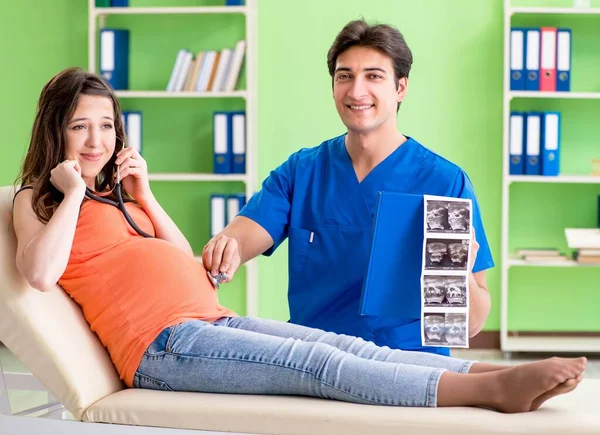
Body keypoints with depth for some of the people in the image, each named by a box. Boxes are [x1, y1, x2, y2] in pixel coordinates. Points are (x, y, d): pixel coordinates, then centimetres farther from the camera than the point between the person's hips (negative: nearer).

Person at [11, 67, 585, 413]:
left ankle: (499, 377, -30)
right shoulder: (38, 200, 11)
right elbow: (40, 274, -11)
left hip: (214, 322, 7)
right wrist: (73, 194, -2)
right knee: (318, 364, -24)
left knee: (349, 347, -15)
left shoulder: (116, 194, 30)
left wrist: (144, 197, 13)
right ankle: (493, 389, -37)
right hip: (162, 345, -7)